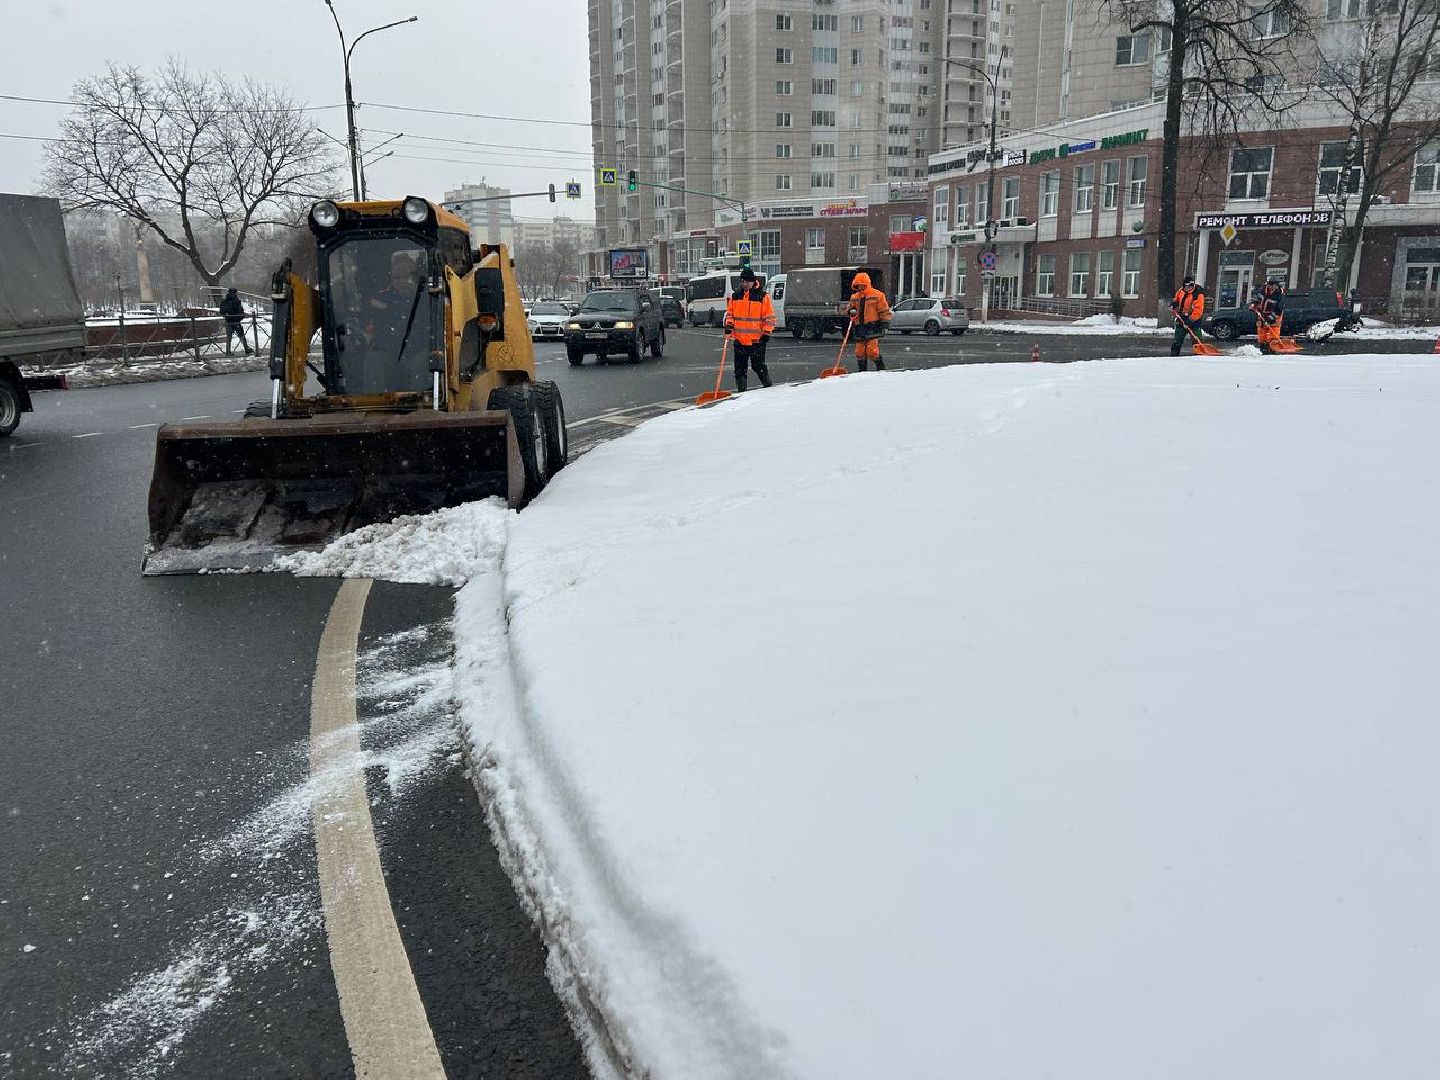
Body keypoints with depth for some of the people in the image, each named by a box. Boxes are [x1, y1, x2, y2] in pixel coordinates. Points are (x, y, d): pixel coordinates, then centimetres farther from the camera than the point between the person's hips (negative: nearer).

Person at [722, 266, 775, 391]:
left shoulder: (762, 296, -4)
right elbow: (729, 312, 18)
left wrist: (766, 332, -9)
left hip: (757, 339, -4)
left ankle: (767, 385, 19)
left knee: (758, 365, -1)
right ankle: (741, 390, 17)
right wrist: (729, 324, 0)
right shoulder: (735, 296, 9)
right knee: (740, 367, 7)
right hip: (739, 339, 4)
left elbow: (769, 316, -3)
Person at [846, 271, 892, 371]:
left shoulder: (877, 295, -2)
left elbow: (884, 310, -1)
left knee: (872, 351, -14)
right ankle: (861, 371, 14)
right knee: (859, 352, 5)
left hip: (872, 328, -6)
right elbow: (849, 308, 25)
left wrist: (885, 322, -5)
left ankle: (881, 368, 5)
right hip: (859, 328, 6)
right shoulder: (854, 297, 15)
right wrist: (851, 311, 2)